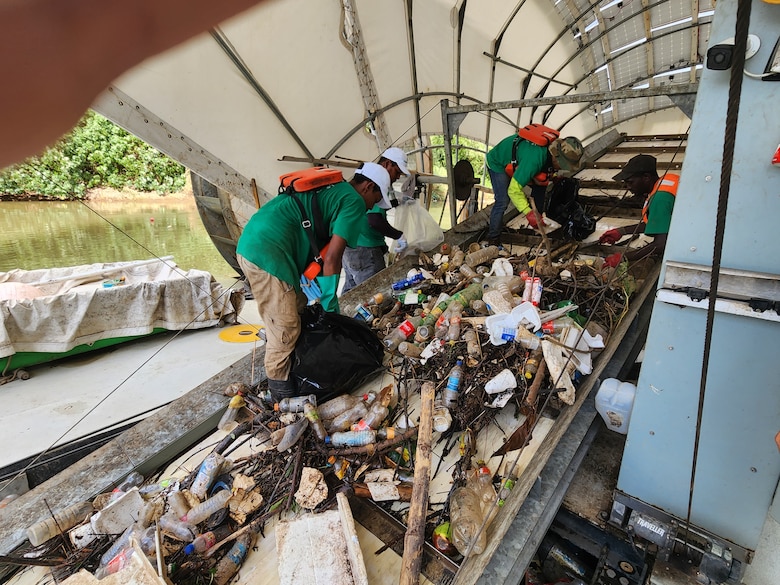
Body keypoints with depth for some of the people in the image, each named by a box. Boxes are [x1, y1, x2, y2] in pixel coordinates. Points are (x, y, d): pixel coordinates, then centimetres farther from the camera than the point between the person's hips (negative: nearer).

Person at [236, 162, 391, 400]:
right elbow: (332, 258, -10)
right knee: (286, 329, 0)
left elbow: (314, 246, 23)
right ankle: (283, 396, 16)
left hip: (251, 244, 10)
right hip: (268, 253, -10)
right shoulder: (354, 201, -3)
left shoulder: (331, 189, 24)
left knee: (297, 307, 20)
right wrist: (330, 305, 1)